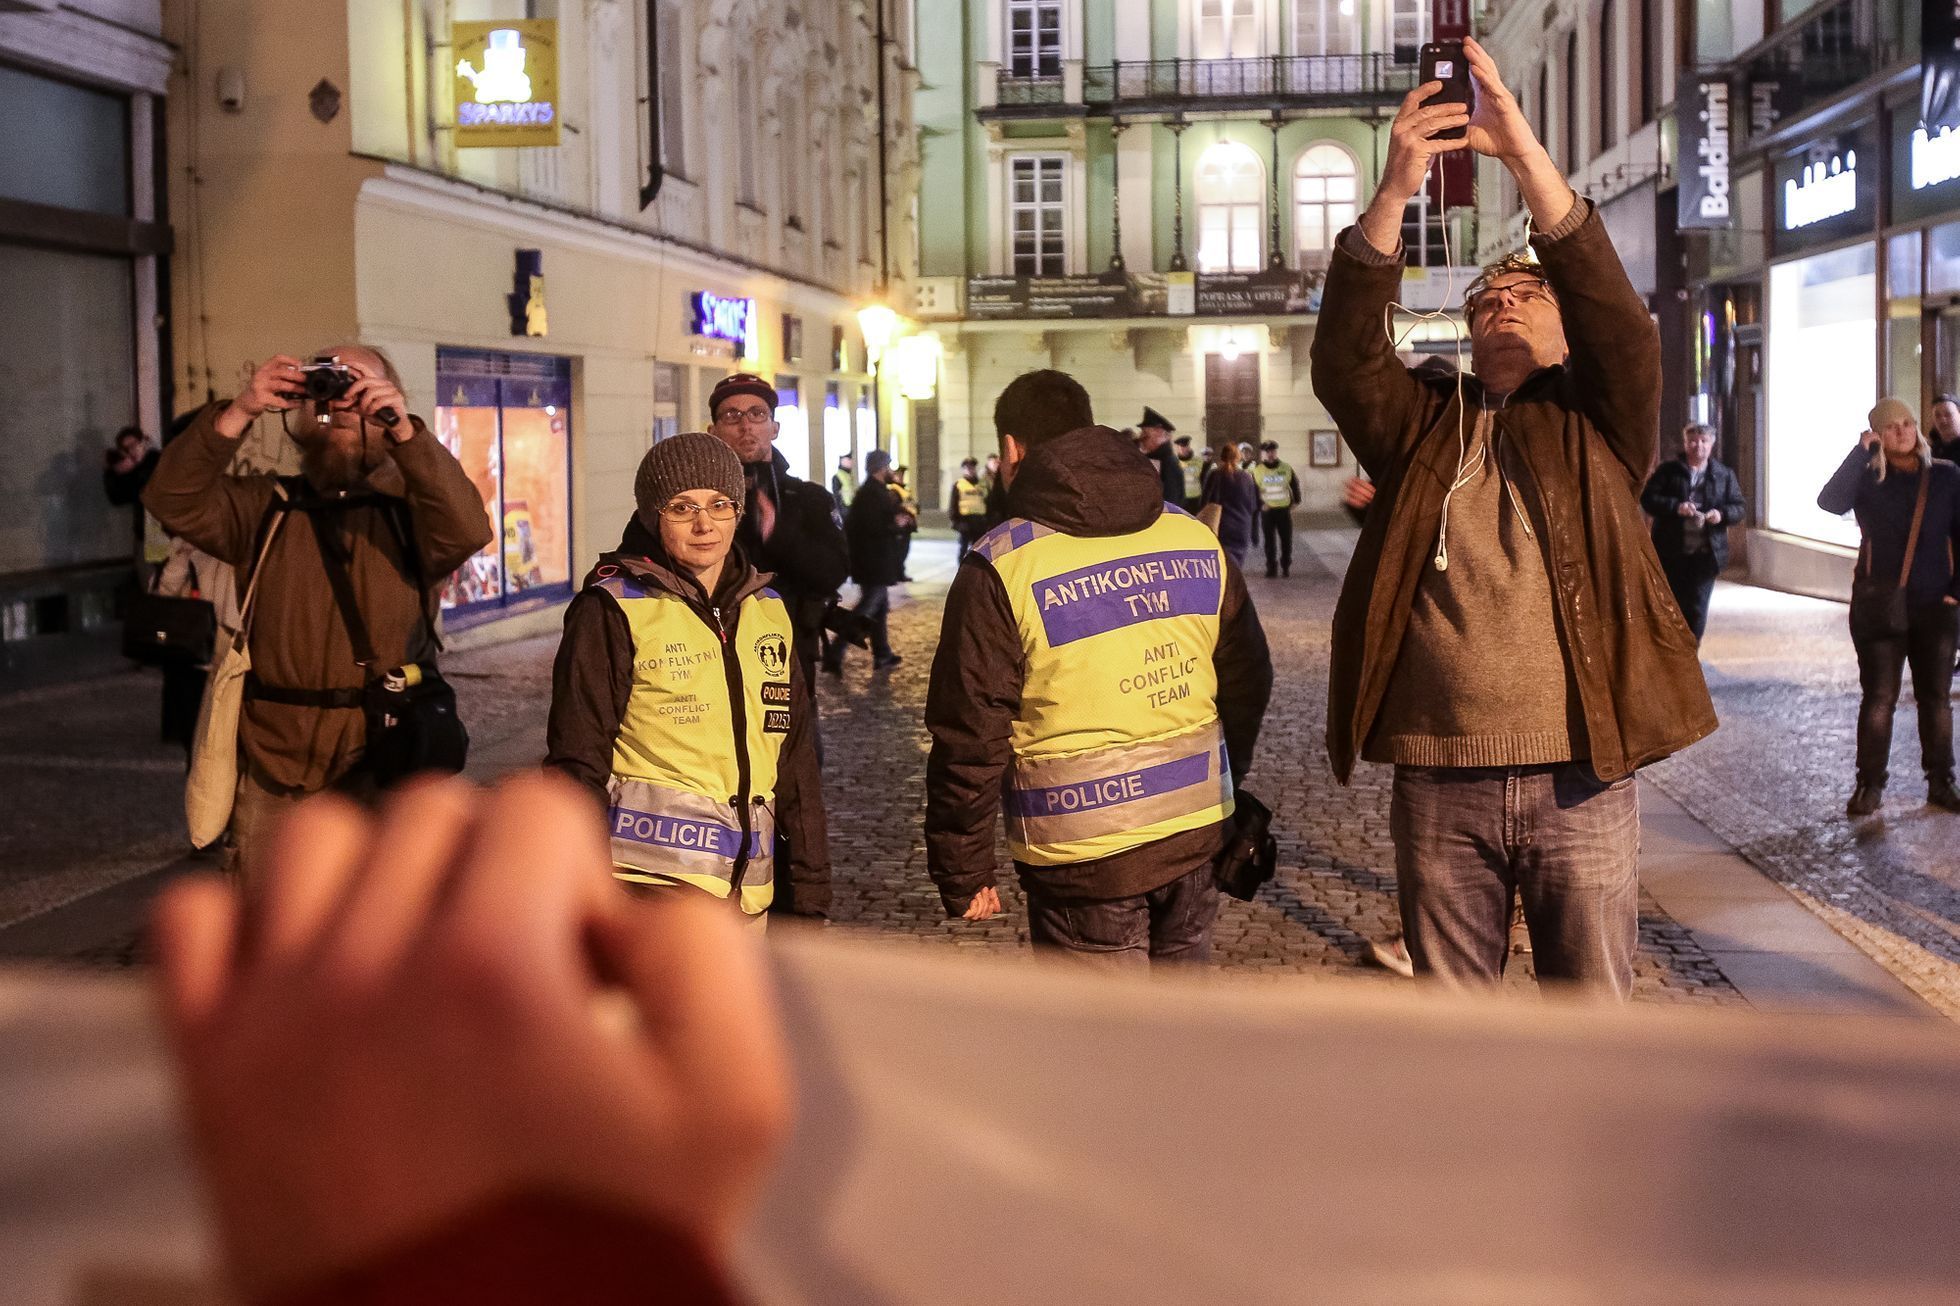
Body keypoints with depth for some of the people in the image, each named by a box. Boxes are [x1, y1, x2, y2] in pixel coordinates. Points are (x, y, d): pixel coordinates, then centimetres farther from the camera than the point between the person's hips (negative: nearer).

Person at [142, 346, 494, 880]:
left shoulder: (409, 507, 3)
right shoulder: (266, 507, 11)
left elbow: (468, 530, -18)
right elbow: (173, 501, -4)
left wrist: (404, 429, -27)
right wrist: (239, 412, -15)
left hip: (379, 771, -2)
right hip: (272, 772, 3)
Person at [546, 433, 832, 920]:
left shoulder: (770, 610, 13)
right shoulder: (612, 609, -3)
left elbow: (797, 760, 16)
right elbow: (577, 759, -4)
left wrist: (811, 894, 14)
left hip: (746, 887, 5)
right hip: (654, 876, -5)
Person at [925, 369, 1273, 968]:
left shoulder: (1000, 569, -11)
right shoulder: (1198, 541, 3)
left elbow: (969, 738, -11)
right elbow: (1247, 682, 10)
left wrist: (963, 871, -2)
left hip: (1083, 858, -5)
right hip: (1197, 836, 5)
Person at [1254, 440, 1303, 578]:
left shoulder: (1287, 468, 2)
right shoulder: (1257, 471, 0)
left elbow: (1295, 484, 11)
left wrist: (1295, 501, 2)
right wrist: (1260, 504, -10)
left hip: (1284, 509, 1)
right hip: (1267, 510, -1)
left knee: (1286, 540, 3)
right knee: (1269, 541, 2)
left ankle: (1286, 566, 17)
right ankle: (1271, 567, 8)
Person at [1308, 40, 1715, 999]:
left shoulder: (1598, 425, 6)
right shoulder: (1419, 425, 9)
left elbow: (1622, 320, -12)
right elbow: (1345, 355, -8)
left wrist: (1525, 154, -21)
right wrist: (1395, 189, -21)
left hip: (1579, 777, -1)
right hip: (1438, 781, 1)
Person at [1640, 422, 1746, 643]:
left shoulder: (1724, 475, 10)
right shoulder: (1668, 471, 4)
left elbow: (1738, 508, 9)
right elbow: (1647, 498, -4)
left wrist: (1722, 514, -13)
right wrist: (1676, 507, -18)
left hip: (1706, 553, 1)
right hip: (1672, 552, -1)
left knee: (1697, 608, 2)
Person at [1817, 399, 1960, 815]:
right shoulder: (1868, 479, -1)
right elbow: (1830, 501, -20)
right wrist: (1861, 451, -21)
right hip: (1879, 607, -1)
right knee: (1878, 698, 0)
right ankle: (1869, 785, 6)